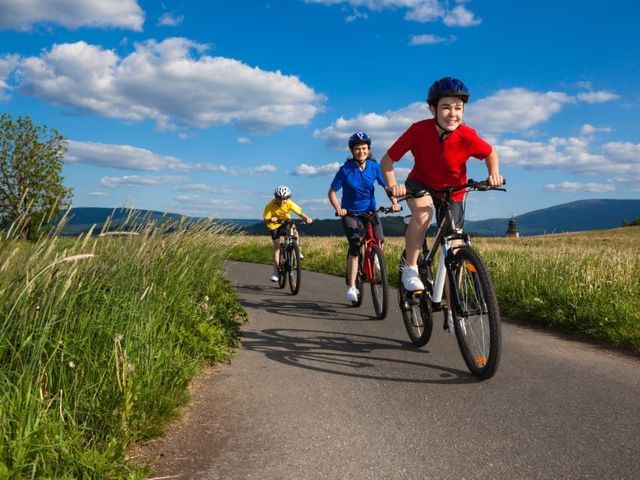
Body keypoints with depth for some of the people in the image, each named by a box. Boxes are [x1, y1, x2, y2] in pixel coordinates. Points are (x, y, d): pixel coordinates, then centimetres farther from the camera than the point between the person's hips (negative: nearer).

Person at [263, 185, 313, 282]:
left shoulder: (289, 203, -26)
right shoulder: (270, 206, -29)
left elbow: (299, 213, -34)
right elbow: (265, 220, -31)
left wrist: (307, 218, -54)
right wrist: (270, 220, -54)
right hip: (274, 225, -1)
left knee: (294, 232, -30)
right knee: (277, 246, -6)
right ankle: (275, 272, 2)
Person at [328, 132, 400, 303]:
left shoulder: (374, 166, -4)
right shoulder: (345, 170, -10)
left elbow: (387, 185, 1)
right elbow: (332, 192, -8)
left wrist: (394, 202, -15)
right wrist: (338, 209, -24)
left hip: (370, 211, 3)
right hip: (350, 214, -3)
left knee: (379, 241, -14)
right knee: (355, 247, -20)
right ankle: (351, 287, -17)